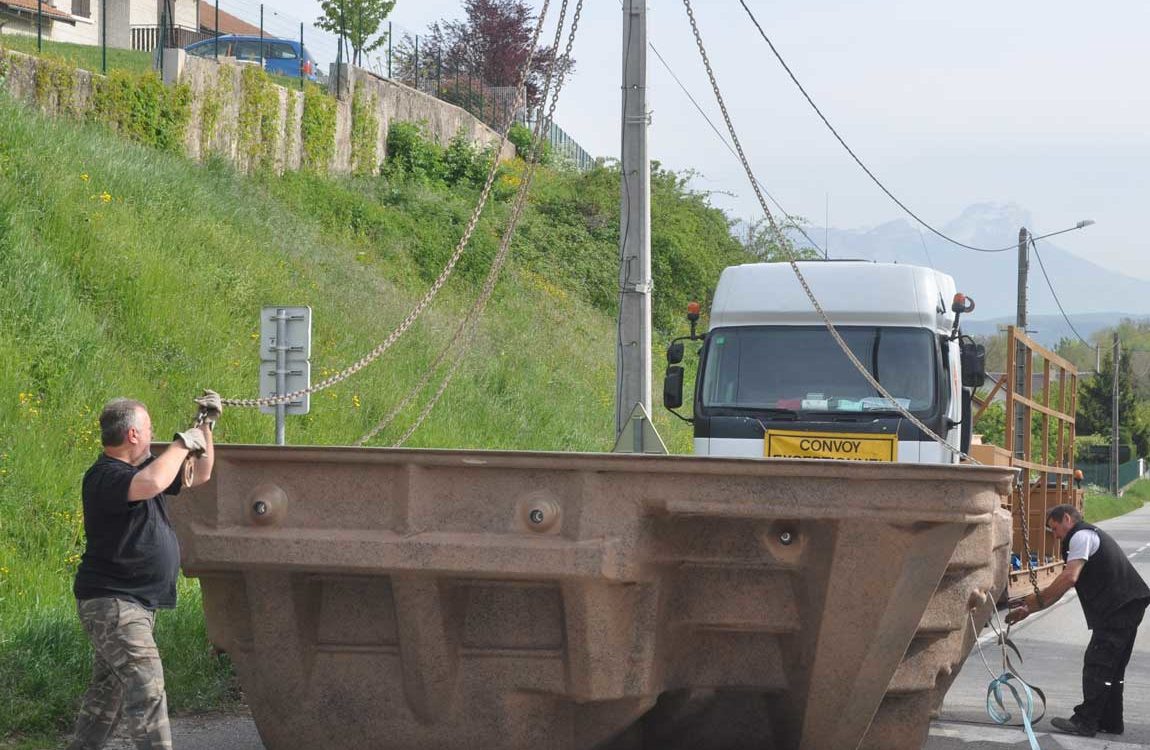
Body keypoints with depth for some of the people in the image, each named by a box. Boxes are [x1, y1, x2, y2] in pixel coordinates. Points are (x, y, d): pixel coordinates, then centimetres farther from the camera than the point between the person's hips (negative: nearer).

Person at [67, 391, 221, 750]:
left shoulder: (143, 467, 12)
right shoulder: (105, 476, -19)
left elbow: (199, 476, 23)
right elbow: (150, 484, -40)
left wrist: (206, 427, 11)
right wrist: (183, 443, -25)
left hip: (137, 602, 10)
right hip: (111, 600, -10)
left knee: (108, 689, 16)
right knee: (144, 686, -18)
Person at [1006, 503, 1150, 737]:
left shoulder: (1081, 536, -7)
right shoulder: (1092, 535, 26)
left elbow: (1069, 578, -21)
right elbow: (1065, 583, 25)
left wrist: (1037, 599, -11)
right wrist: (1029, 610, 21)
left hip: (1117, 609, -10)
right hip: (1129, 606, 10)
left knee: (1096, 664, -8)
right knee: (1113, 667, 15)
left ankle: (1085, 722, -7)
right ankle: (1110, 721, 21)